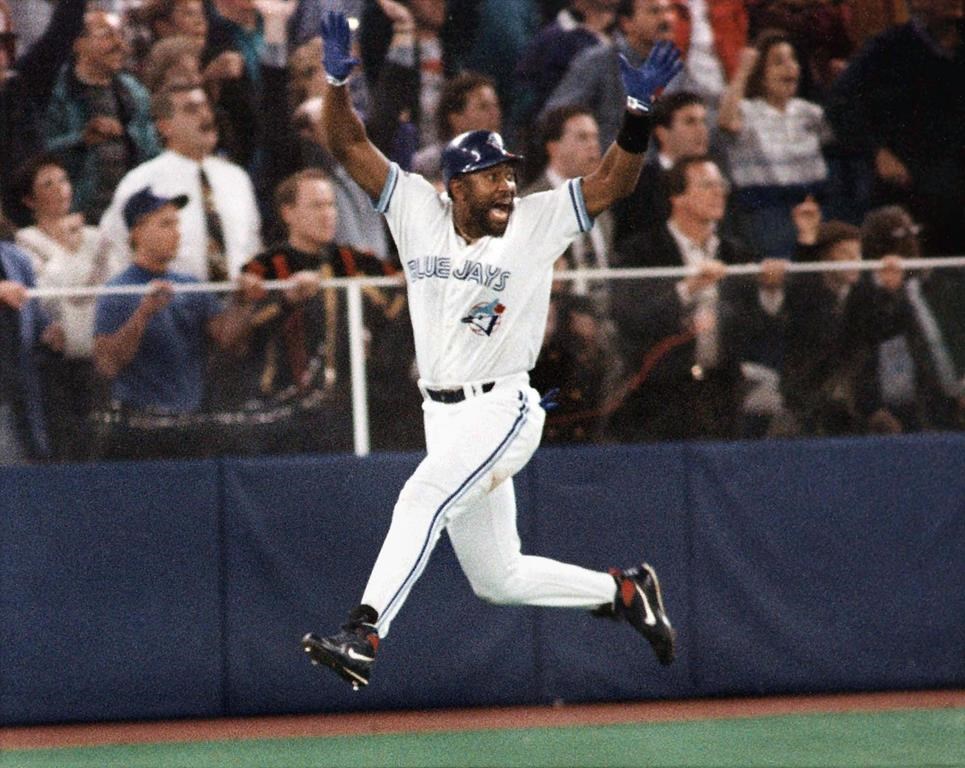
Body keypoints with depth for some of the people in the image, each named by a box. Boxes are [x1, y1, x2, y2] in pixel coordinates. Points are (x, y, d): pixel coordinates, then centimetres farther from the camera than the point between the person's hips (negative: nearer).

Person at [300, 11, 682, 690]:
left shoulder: (537, 222, -3)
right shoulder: (418, 211, 5)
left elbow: (614, 181, -10)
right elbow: (350, 146, 1)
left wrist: (638, 110, -24)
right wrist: (338, 84, -15)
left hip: (504, 411, -5)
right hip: (444, 416, 5)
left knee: (424, 496, -30)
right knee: (496, 578, 12)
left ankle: (363, 636, -38)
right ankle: (624, 591, 32)